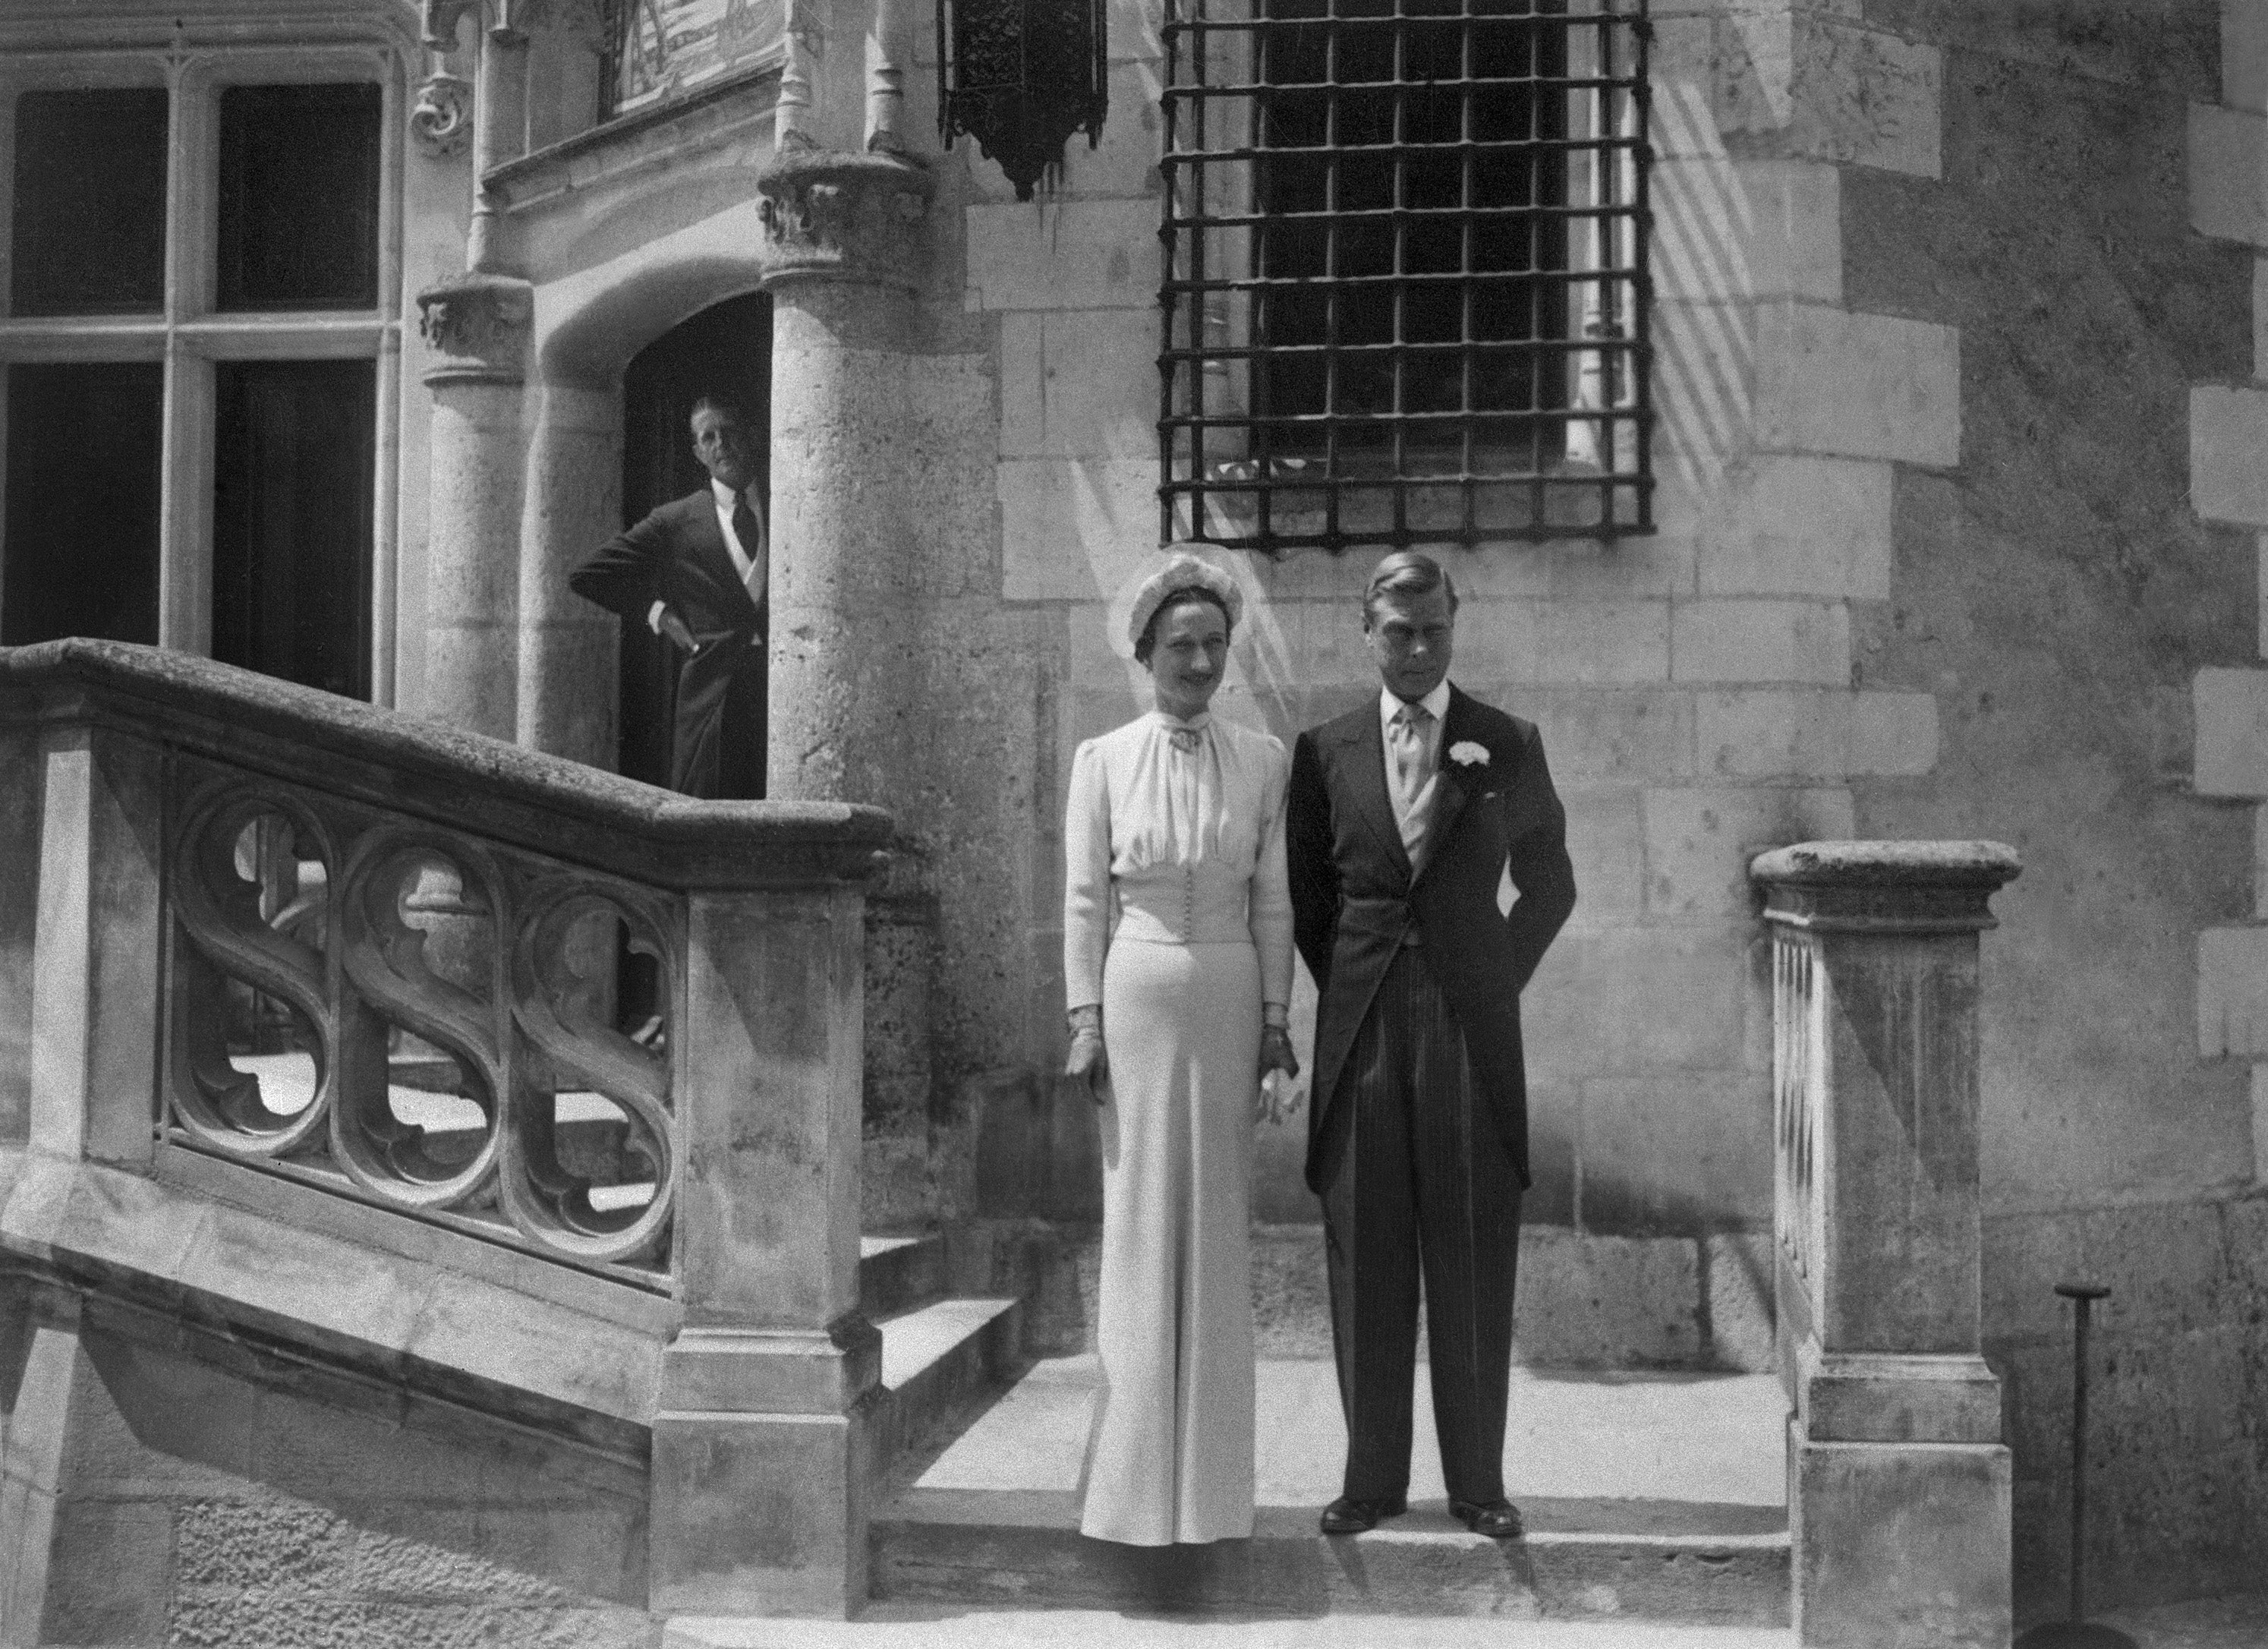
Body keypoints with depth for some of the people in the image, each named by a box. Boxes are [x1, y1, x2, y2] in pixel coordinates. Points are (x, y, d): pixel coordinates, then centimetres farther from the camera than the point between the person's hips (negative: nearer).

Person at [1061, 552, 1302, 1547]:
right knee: (1140, 1226, 1)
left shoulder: (1263, 761, 5)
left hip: (1229, 1003, 1)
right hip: (1136, 998, -1)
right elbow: (1084, 901, 2)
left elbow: (1272, 902, 6)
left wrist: (1276, 1019, 2)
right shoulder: (1103, 761, 2)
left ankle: (1210, 1479, 14)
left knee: (1217, 1230, 5)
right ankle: (1138, 1475, 8)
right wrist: (1085, 1023, -4)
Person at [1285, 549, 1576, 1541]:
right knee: (1364, 1261, 3)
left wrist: (1498, 982, 8)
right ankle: (1371, 1478, 12)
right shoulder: (1324, 751, 7)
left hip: (1472, 1026, -1)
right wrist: (1344, 991, 9)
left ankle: (1477, 1480, 11)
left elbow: (1550, 889, 14)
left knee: (1474, 1262, 2)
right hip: (1361, 1029, 1)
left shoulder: (1509, 745, 5)